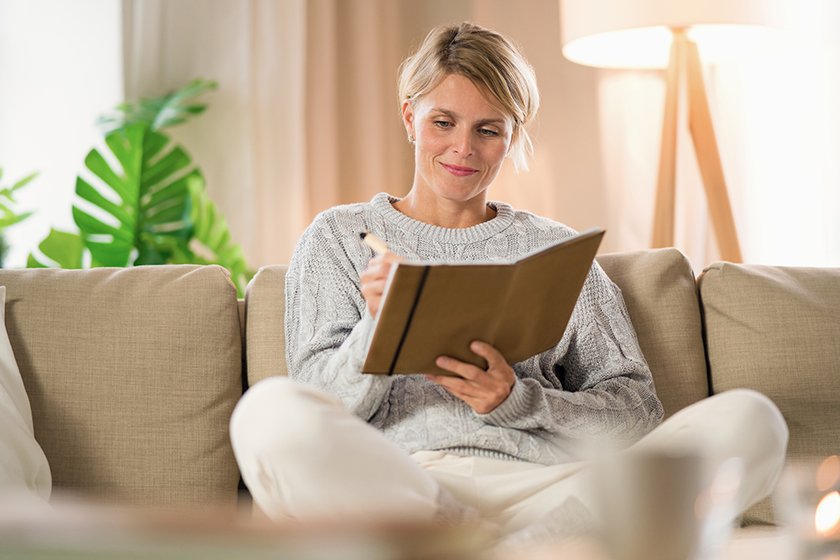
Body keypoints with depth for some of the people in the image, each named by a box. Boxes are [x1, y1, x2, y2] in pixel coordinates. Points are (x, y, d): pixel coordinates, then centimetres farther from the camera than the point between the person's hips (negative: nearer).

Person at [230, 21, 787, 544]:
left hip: (541, 487, 2)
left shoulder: (555, 250, 20)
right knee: (267, 411, -36)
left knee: (749, 419, -21)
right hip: (390, 488, -1)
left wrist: (521, 402, -8)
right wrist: (376, 330, -16)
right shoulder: (338, 237, 17)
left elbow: (636, 406, 12)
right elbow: (315, 406, 5)